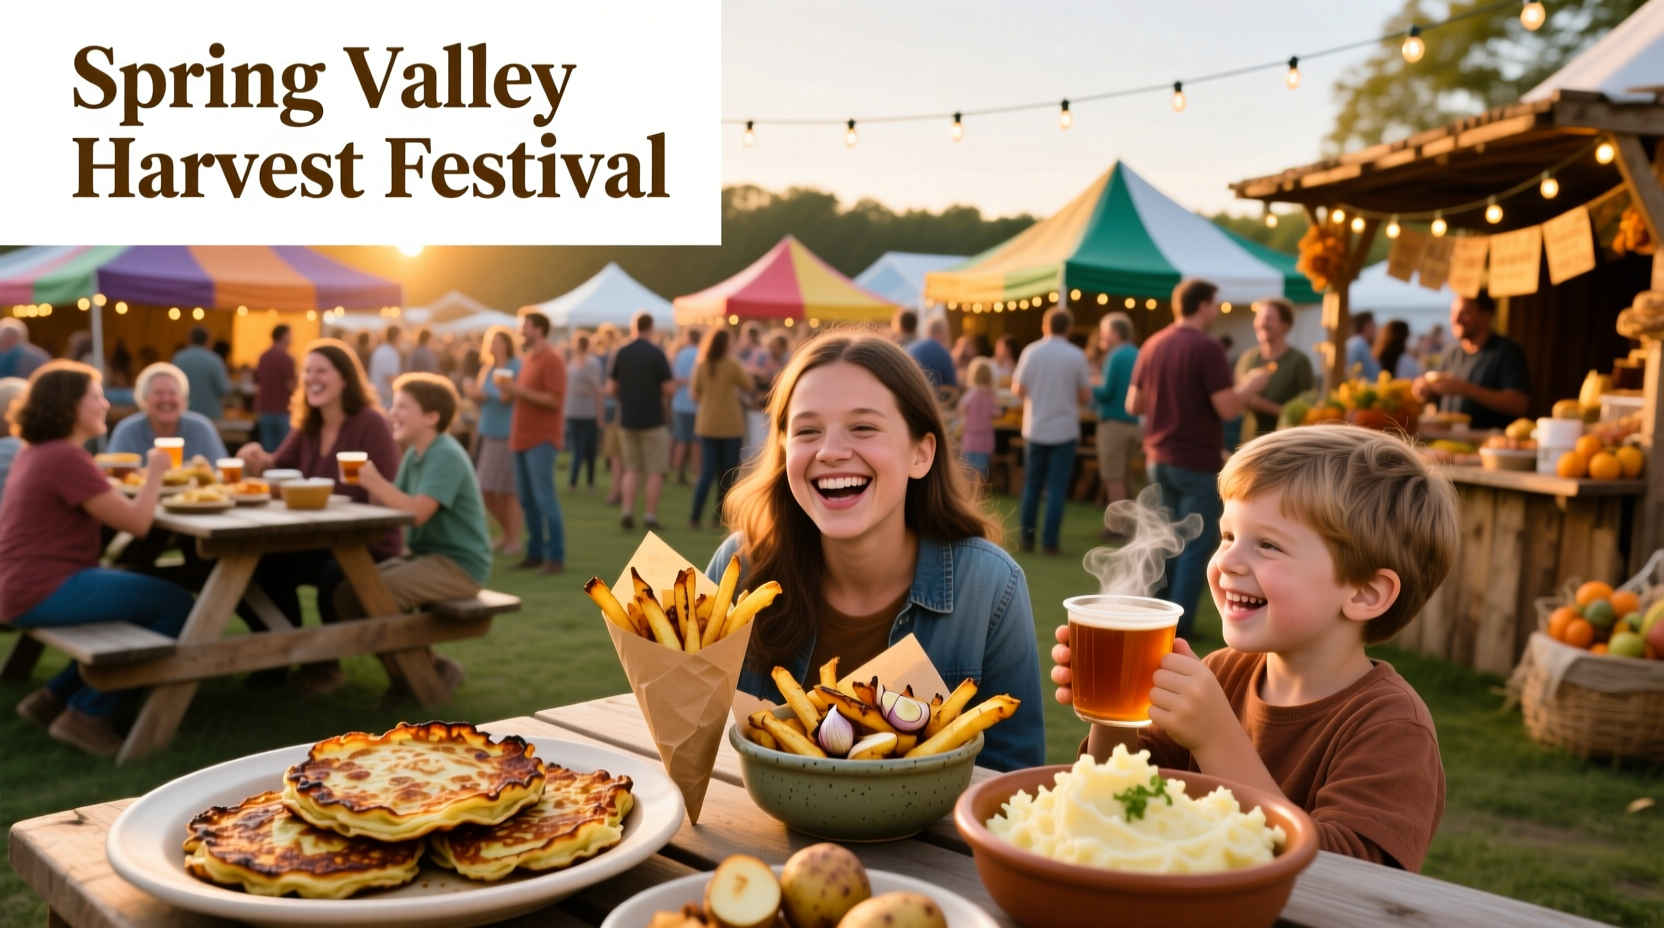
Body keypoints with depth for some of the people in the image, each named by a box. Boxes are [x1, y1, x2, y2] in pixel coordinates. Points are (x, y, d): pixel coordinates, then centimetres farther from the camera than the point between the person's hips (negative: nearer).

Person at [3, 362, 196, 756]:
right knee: (178, 605, -11)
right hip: (46, 591, -11)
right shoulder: (66, 458, -18)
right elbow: (137, 522, -19)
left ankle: (55, 696, 18)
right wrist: (155, 472, -5)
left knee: (149, 593, 20)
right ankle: (87, 714, -1)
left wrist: (143, 480, 5)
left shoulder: (36, 453, 15)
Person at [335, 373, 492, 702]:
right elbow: (388, 508, 7)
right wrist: (371, 482, -10)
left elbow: (417, 512, -28)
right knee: (347, 591, 0)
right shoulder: (414, 455, 10)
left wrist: (375, 482, -25)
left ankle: (435, 669, -3)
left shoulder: (446, 456, -17)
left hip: (459, 566, -9)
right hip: (423, 555, 9)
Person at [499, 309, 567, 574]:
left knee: (544, 497, -9)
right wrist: (512, 389, 6)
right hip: (523, 436, 9)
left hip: (542, 438, -9)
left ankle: (556, 557, -6)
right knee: (527, 499, 9)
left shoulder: (552, 359, -10)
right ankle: (535, 553, 16)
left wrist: (521, 391, -18)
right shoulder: (529, 358, 17)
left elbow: (556, 400, -18)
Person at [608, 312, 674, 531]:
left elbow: (611, 389, 3)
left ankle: (627, 512, 2)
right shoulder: (656, 353, -10)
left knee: (631, 469, 14)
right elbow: (669, 389, -13)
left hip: (627, 420, 4)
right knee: (655, 470, 5)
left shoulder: (621, 353, 2)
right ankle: (651, 516, 4)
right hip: (652, 420, -4)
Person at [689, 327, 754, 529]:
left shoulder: (701, 366, -1)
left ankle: (695, 517, -6)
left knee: (707, 473, 4)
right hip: (730, 426, -3)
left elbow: (695, 394, 8)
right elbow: (748, 386, 1)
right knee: (727, 473, 7)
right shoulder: (732, 365, -11)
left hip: (707, 426, 3)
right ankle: (722, 517, 10)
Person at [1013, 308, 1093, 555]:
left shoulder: (1031, 352, -5)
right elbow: (1085, 396, -2)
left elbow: (1018, 390, -5)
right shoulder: (1076, 356, -6)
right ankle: (1049, 541, 1)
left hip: (1035, 429, 1)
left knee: (1032, 485, 12)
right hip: (1064, 430, -1)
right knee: (1057, 488, 2)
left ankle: (1026, 537, 14)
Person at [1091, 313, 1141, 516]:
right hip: (1133, 423, 9)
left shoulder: (1115, 356, -14)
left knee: (1113, 478, -3)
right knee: (1121, 477, 17)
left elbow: (1106, 392, -17)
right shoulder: (1137, 355, 11)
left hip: (1114, 423, -9)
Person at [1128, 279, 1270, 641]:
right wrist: (1252, 384, 0)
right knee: (1195, 546, 2)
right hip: (1196, 463, -7)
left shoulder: (1152, 345, 6)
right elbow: (1228, 408, -18)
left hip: (1158, 459, 7)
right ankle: (1179, 625, 2)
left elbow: (1134, 405, 10)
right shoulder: (1207, 348, -14)